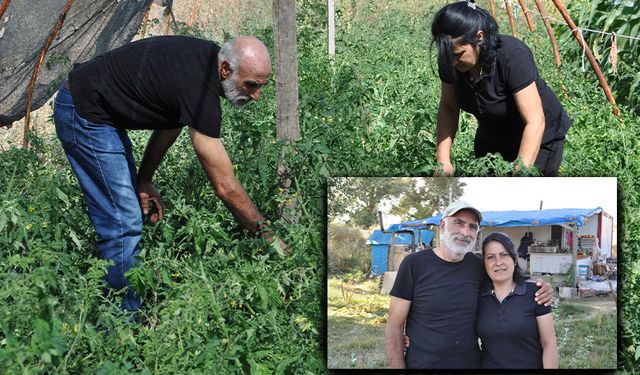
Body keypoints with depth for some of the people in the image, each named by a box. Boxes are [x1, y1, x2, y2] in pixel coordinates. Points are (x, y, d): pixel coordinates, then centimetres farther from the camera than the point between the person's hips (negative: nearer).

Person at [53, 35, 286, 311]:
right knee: (124, 224, -12)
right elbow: (225, 186, -28)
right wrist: (267, 236, -20)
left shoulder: (208, 57, -3)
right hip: (83, 114, -10)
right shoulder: (198, 88, -31)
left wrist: (144, 180, 9)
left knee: (128, 214, 13)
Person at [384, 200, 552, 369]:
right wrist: (398, 366, -16)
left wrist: (539, 290, -2)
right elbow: (394, 326, -8)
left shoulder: (478, 266, 1)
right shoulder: (414, 264, -10)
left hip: (472, 362, 4)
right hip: (422, 363, -4)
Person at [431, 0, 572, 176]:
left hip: (537, 139, -5)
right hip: (491, 137, 6)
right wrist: (443, 160, -15)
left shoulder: (512, 56, -33)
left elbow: (535, 123, -33)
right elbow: (448, 107, -3)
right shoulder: (450, 61, -17)